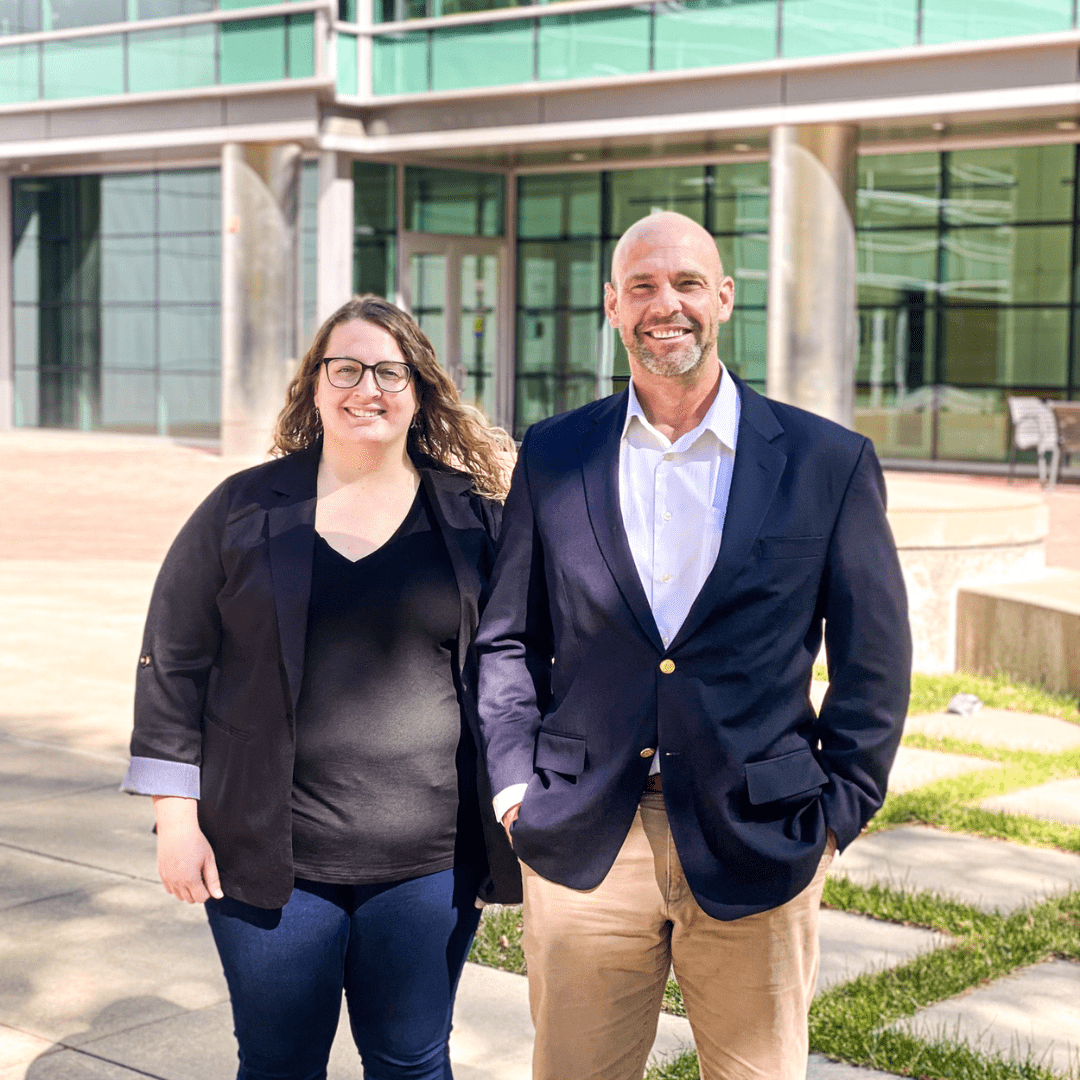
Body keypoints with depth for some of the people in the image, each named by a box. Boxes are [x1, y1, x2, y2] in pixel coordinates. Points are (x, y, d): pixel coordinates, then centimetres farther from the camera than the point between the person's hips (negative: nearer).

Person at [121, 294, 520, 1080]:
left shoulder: (473, 516, 3)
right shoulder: (244, 509, 2)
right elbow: (172, 663, 4)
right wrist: (176, 816, -2)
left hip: (428, 861, 0)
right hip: (272, 861, 0)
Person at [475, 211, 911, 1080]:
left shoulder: (830, 463, 0)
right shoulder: (553, 456, 5)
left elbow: (874, 658, 3)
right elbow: (508, 635, 10)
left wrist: (839, 807, -1)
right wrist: (515, 778, 0)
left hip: (755, 848, -1)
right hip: (583, 843, 1)